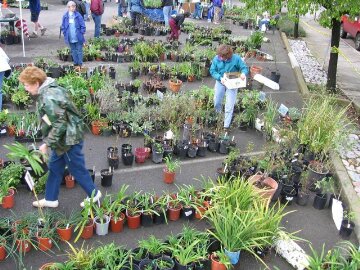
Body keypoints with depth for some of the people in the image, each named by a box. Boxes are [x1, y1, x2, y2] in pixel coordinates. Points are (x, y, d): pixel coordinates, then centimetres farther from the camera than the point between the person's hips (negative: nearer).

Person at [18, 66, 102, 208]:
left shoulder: (48, 98, -26)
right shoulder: (51, 89, 4)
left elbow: (59, 124, -29)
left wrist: (47, 143, -20)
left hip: (69, 139, -10)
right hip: (65, 137, 10)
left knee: (77, 169, 8)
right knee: (54, 167, 19)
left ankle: (93, 194, 27)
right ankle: (50, 199, 32)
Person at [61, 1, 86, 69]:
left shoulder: (78, 15, -9)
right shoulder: (65, 16, -2)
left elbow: (83, 26, -6)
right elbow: (63, 27, 6)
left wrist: (81, 34, -8)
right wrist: (65, 34, 0)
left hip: (78, 38, -3)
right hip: (70, 38, 3)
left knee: (79, 51, 4)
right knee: (73, 51, 13)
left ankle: (80, 64, 13)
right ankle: (75, 64, 24)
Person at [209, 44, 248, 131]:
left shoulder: (236, 58, -18)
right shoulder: (216, 59, -12)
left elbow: (245, 68, -9)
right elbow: (212, 71, -6)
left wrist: (243, 73, -33)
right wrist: (220, 78, -23)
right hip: (220, 82, 3)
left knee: (229, 106, -4)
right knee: (216, 102, 13)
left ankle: (226, 126, 3)